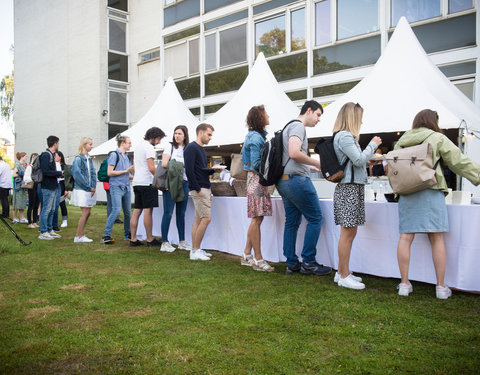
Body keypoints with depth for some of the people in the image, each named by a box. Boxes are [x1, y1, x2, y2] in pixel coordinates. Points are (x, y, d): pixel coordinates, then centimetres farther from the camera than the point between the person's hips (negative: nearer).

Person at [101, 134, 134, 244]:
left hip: (126, 187, 7)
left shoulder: (126, 156, 17)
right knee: (117, 210, -18)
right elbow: (110, 172, -12)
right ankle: (106, 235, -12)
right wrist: (125, 171, -13)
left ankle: (127, 234, 21)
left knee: (128, 211, 7)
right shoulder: (114, 155, -5)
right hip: (116, 186, -7)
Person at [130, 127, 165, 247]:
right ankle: (150, 239, 0)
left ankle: (133, 239, 8)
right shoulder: (149, 147, -9)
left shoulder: (138, 146, 21)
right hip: (147, 183, -9)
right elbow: (151, 168, -17)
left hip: (136, 182, 9)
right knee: (148, 210, -5)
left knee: (136, 211, 7)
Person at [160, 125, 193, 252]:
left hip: (184, 182, 4)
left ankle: (182, 241, 18)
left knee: (181, 213, 10)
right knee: (168, 212, -4)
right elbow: (164, 163, -8)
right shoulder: (170, 146, 2)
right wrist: (180, 165, -9)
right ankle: (164, 243, 2)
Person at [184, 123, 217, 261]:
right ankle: (195, 251, -2)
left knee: (199, 219, 10)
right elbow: (189, 170, -17)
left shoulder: (201, 149, 19)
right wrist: (198, 189, -18)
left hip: (205, 188, 9)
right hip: (199, 189, -9)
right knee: (206, 218, -10)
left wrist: (213, 170, 5)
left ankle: (195, 250, 15)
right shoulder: (191, 148, -10)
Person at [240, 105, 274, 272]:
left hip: (256, 179, 10)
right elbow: (256, 164, -17)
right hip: (256, 179, -10)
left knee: (256, 219, 11)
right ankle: (258, 260, 0)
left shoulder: (257, 135, 18)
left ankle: (247, 255, 19)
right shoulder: (256, 137, -12)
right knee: (257, 219, -6)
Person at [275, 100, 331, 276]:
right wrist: (316, 163, -12)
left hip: (284, 181, 10)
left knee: (292, 222, 10)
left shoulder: (290, 126, 23)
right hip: (296, 179, -10)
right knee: (315, 218, -2)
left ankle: (291, 264, 14)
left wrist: (310, 167, 24)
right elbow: (294, 153, -24)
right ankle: (308, 263, 2)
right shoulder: (298, 126, -8)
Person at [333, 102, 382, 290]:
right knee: (347, 233, -6)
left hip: (354, 188, 11)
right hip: (348, 188, -11)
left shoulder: (347, 136, 21)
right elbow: (359, 160, -15)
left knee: (349, 233, 12)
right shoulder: (344, 136, -12)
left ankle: (341, 272, 20)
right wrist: (372, 145, -3)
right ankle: (344, 276, 0)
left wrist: (369, 161, 21)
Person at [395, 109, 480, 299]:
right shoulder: (437, 138, 3)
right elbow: (459, 162, 3)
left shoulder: (401, 142, 16)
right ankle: (441, 286, 6)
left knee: (405, 237, 2)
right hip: (430, 191, -3)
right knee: (437, 239, 2)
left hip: (406, 193, 4)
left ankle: (404, 284, 5)